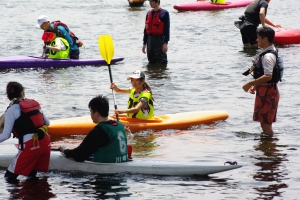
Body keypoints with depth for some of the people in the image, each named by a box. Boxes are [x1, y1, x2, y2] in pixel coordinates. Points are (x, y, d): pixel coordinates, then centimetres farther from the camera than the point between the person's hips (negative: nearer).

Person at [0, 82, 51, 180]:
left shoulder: (12, 110, -3)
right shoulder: (34, 103, 14)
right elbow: (47, 123, 22)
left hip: (30, 146, -6)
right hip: (46, 143, 6)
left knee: (9, 177, 1)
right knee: (31, 176, 21)